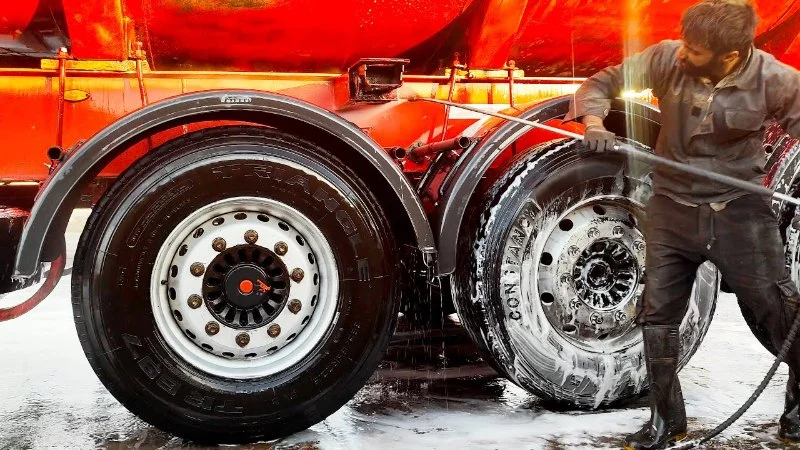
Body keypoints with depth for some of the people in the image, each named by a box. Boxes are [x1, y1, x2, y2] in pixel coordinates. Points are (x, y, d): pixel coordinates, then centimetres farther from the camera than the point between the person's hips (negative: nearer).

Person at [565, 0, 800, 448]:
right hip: (673, 208, 2)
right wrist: (594, 122, -24)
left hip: (740, 208, -2)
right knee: (657, 314, 6)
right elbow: (604, 82, -3)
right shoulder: (667, 58, -12)